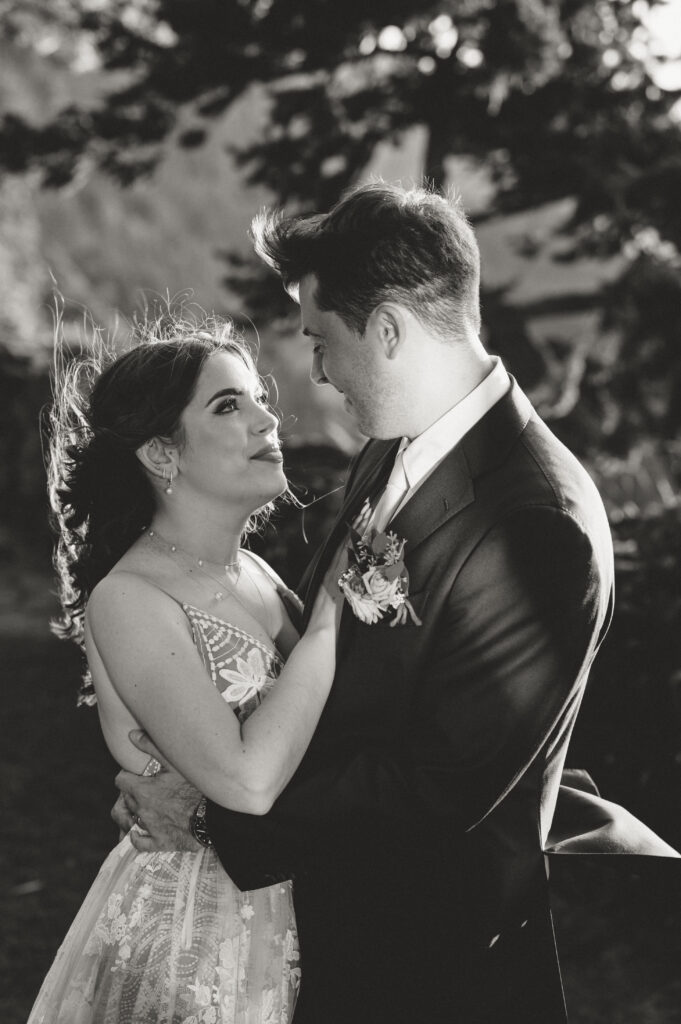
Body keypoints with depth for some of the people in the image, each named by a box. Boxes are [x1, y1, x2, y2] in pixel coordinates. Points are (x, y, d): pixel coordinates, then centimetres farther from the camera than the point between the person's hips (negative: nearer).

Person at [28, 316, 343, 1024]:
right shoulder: (129, 600, -18)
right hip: (187, 942, -7)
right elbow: (248, 779, -28)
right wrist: (331, 612, -23)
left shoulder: (254, 573, 5)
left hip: (288, 905, 7)